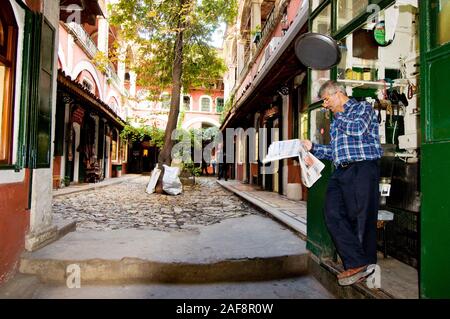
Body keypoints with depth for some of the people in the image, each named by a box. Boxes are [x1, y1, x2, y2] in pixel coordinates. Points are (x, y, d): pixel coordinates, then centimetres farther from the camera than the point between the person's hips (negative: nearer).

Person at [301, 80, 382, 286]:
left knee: (362, 219, -5)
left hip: (362, 169, -7)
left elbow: (358, 129, -15)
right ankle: (357, 263, -3)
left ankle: (363, 263, 8)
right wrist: (313, 148, 14)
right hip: (340, 172, 7)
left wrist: (338, 116, 2)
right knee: (333, 215, -7)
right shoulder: (336, 121, 28)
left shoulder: (362, 108, 7)